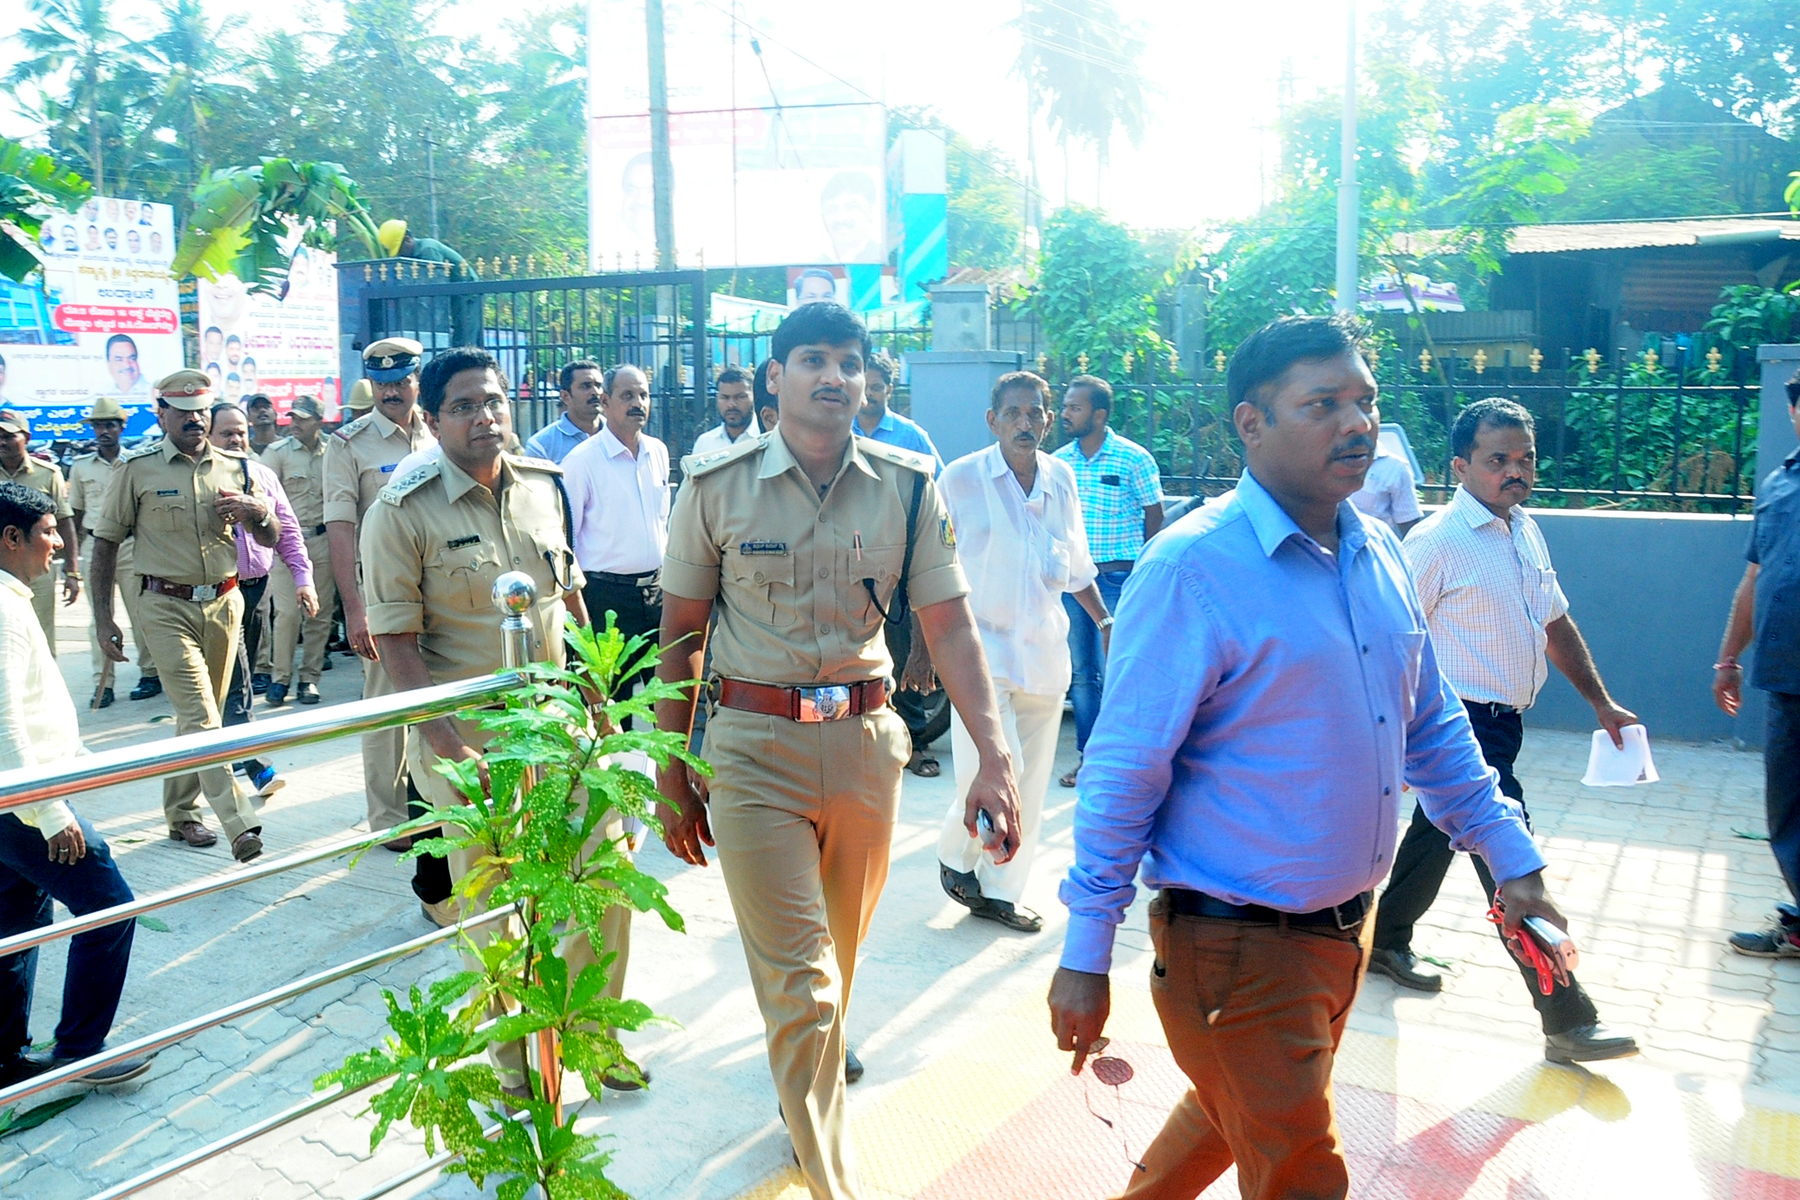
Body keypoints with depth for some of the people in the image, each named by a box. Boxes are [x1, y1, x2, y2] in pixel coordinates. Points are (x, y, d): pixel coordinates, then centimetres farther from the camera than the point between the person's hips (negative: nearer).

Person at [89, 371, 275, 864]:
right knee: (200, 716, -13)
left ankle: (179, 811, 27)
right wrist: (103, 618, -2)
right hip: (166, 606, -4)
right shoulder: (138, 468, -1)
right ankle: (240, 825, -18)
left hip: (224, 603, 4)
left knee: (200, 713, 12)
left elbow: (271, 540, 12)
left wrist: (259, 512, -12)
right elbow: (105, 542, 2)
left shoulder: (235, 468, 7)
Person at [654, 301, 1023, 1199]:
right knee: (800, 979, -1)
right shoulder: (715, 488, -4)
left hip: (867, 740, 3)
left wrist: (993, 754, -14)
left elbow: (949, 625, -3)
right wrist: (671, 777, 1)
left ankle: (810, 1075, 49)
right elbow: (680, 637, 1)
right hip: (754, 748, -2)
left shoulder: (908, 487, -1)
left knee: (840, 949, 20)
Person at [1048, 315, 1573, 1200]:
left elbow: (1431, 727, 14)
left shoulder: (1381, 555, 3)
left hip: (1346, 922, 7)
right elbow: (1123, 770, -18)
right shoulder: (1192, 567, -19)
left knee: (1230, 1114, 26)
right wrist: (1085, 957, -16)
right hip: (1235, 945, -7)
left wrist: (1512, 859, 12)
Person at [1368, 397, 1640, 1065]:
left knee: (1436, 836, 22)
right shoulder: (1437, 542, -18)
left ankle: (1388, 943, 40)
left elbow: (1555, 622, 19)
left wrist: (1600, 701, 18)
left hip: (1501, 724, 9)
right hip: (1463, 729, -9)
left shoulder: (1525, 532, 9)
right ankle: (1567, 1022, 1)